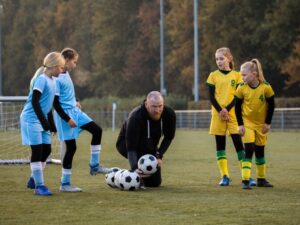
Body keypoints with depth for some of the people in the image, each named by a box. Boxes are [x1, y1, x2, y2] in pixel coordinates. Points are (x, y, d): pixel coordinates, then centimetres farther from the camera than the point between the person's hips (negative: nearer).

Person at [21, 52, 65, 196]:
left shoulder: (52, 80, 12)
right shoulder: (42, 79, -15)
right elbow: (35, 102, -20)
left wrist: (51, 124, 22)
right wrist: (44, 121, -21)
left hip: (42, 120, 9)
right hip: (32, 119, -9)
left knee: (46, 150, 9)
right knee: (37, 151, -8)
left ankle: (33, 180, 23)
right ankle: (39, 186, -4)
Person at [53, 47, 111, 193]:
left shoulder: (66, 74, 7)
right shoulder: (57, 78, -20)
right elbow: (55, 102, -21)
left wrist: (75, 102, 10)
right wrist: (67, 119, -22)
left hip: (74, 111, 9)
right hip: (65, 115, -9)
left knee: (97, 130, 5)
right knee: (71, 147, -5)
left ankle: (94, 166, 13)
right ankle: (65, 184, 4)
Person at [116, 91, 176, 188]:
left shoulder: (169, 114, -23)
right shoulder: (135, 117, -37)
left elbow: (169, 137, -6)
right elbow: (131, 148, -41)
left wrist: (159, 155, -19)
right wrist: (135, 167, -56)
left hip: (149, 147, 5)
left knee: (155, 183, -1)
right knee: (146, 142, -39)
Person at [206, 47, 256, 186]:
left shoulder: (237, 75, 4)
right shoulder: (213, 75, 7)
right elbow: (211, 97, 2)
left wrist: (227, 109, -13)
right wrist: (220, 110, -12)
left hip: (233, 113, -1)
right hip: (217, 113, 1)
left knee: (238, 143, -5)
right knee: (220, 144, 2)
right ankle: (224, 176, 6)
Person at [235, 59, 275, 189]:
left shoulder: (266, 87, -15)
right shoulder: (241, 88, -13)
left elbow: (271, 105, -5)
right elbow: (237, 107, -5)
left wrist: (268, 123, -5)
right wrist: (240, 124, -9)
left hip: (261, 124, 1)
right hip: (247, 123, -1)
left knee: (260, 152, 12)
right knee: (249, 150, -12)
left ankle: (261, 179, 25)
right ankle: (245, 181, -13)